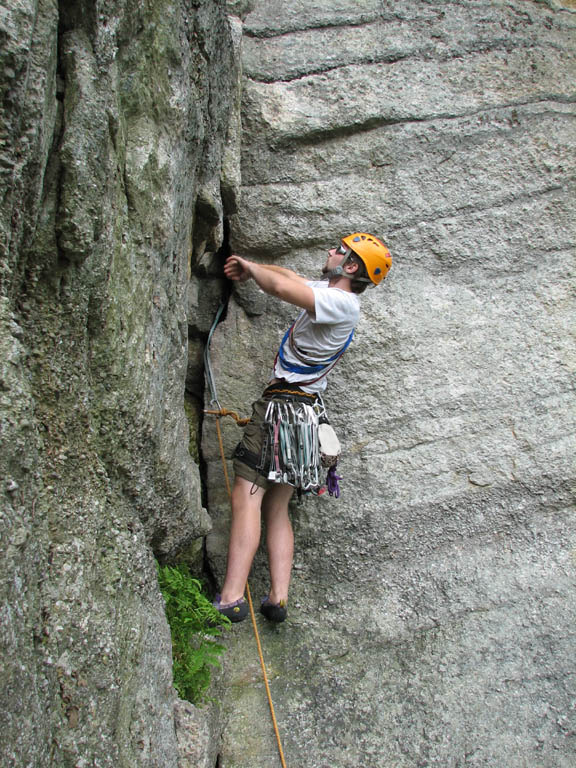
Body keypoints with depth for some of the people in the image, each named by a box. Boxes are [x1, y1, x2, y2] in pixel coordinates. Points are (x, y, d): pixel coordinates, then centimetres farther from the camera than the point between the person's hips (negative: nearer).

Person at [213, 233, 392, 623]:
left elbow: (282, 287, -22)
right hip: (302, 414, 10)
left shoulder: (343, 304, -12)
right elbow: (289, 275, 31)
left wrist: (250, 266, -3)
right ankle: (278, 598, 8)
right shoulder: (327, 289, 18)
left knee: (246, 498, -14)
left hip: (283, 407, -10)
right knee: (276, 510, 9)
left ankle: (231, 598, -16)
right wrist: (251, 269, 15)